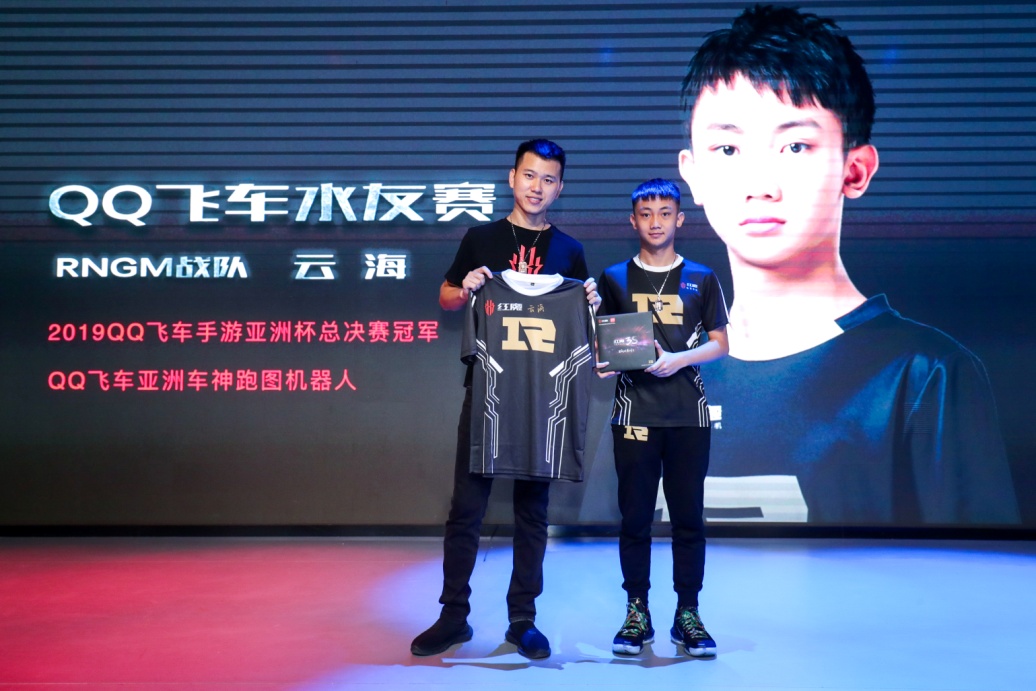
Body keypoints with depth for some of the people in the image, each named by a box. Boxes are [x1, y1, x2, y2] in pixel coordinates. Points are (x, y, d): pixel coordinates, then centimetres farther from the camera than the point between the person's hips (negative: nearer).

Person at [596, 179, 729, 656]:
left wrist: (679, 359, -10)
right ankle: (637, 614, 11)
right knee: (635, 517, 1)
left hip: (688, 413, 0)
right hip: (635, 413, 0)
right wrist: (602, 360, -12)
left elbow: (719, 343, 8)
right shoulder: (615, 278, 10)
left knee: (688, 516, 2)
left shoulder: (701, 279, 10)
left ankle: (687, 615, 11)